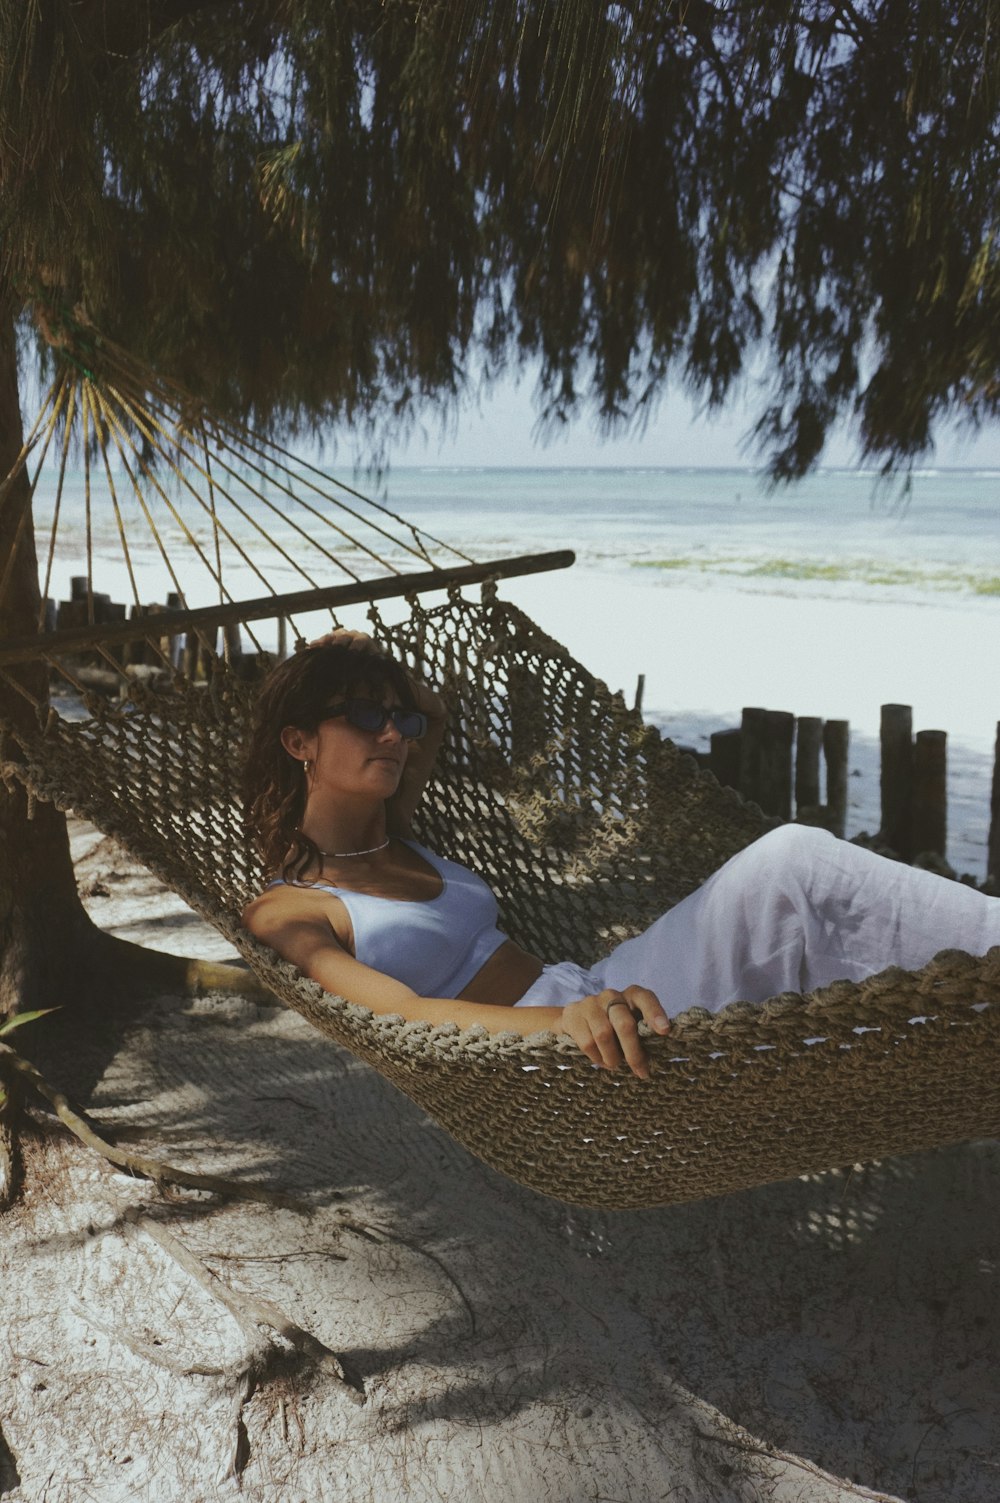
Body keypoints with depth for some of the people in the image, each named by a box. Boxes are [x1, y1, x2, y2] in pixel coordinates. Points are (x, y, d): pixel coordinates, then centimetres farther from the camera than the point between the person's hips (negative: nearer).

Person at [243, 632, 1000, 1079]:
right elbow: (401, 1012, -21)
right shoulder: (285, 910, -3)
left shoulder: (388, 838, 19)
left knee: (795, 859, -14)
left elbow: (433, 716, 40)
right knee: (790, 865, -25)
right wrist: (563, 1021, -35)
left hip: (585, 998, 8)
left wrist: (369, 663, 23)